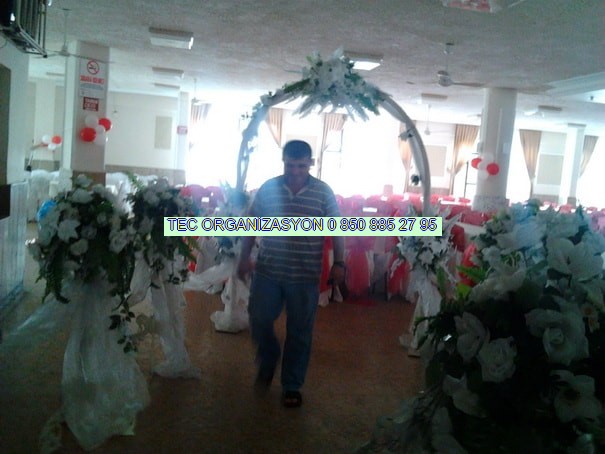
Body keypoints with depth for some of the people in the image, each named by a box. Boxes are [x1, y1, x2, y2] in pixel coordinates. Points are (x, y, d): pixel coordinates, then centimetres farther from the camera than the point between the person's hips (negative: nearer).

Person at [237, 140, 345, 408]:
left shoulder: (323, 192, -3)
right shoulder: (267, 188, 0)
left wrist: (338, 263, -4)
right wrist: (244, 257, 3)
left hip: (305, 276, -1)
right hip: (267, 271, 1)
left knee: (299, 332, 7)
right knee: (259, 321, 7)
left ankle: (292, 386, 24)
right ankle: (267, 362, 37)